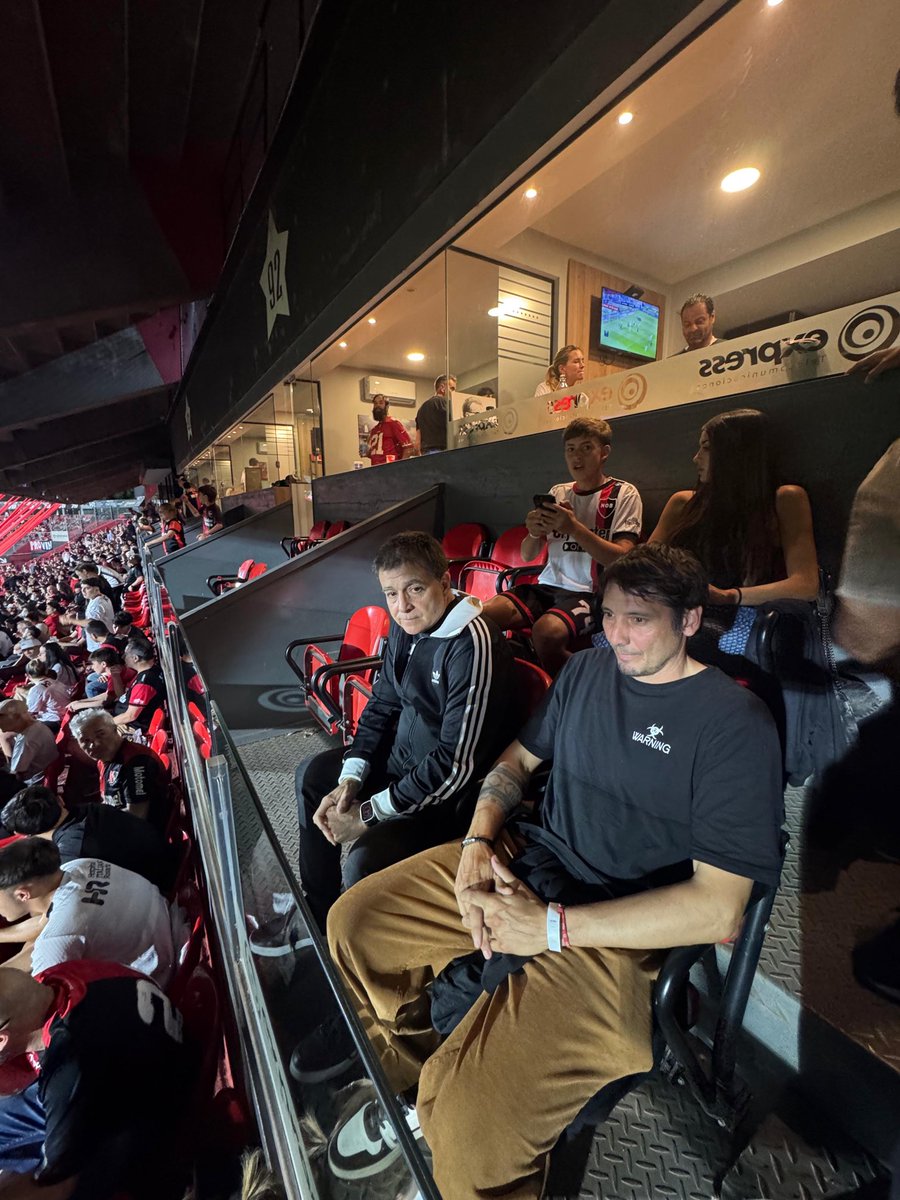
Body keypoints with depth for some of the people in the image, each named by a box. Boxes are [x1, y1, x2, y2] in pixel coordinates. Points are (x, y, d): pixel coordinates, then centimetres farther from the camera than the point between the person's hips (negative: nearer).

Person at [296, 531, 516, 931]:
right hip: (401, 756, 9)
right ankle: (316, 911, 32)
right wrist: (349, 781, -4)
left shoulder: (473, 646, -29)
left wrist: (368, 815, -20)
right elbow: (381, 706, 7)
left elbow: (457, 764, -28)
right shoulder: (406, 625, -3)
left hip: (450, 792, -9)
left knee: (365, 861, -26)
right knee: (312, 775, 15)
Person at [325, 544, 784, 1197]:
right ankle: (410, 1085, 27)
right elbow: (520, 757, 14)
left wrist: (552, 926, -19)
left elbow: (719, 906, -17)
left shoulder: (736, 724, -13)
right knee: (355, 922, 2)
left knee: (467, 1114, -26)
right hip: (523, 859, 7)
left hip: (619, 931, -6)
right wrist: (478, 840, -5)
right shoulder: (589, 667, 5)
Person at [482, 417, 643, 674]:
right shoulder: (558, 493, 16)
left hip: (591, 592, -4)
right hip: (549, 585, 5)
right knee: (483, 616, -19)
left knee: (547, 632, -34)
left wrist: (574, 528, -20)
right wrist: (534, 533, -9)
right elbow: (528, 556, 14)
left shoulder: (623, 494, 2)